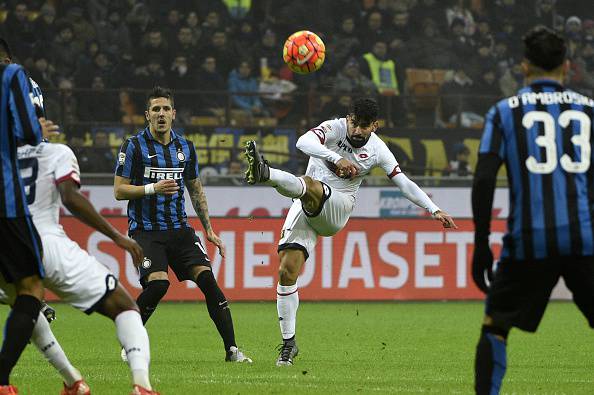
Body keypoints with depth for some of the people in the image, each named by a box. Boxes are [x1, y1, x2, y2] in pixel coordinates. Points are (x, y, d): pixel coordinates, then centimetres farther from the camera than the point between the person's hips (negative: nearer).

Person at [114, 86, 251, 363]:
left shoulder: (185, 147, 12)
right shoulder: (134, 146, -3)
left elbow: (195, 190, 22)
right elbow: (119, 190, -4)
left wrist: (208, 229, 19)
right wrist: (153, 188, -19)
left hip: (179, 228, 4)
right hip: (145, 230, -4)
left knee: (206, 277, -13)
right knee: (158, 283, -25)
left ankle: (232, 350, -10)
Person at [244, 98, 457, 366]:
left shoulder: (377, 150, 2)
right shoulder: (335, 128, -4)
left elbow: (403, 183, 11)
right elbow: (303, 142, -24)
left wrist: (435, 210, 5)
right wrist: (335, 158, -38)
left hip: (337, 210, -1)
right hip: (305, 208, 1)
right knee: (287, 271, -10)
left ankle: (264, 174, -62)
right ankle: (288, 342, 0)